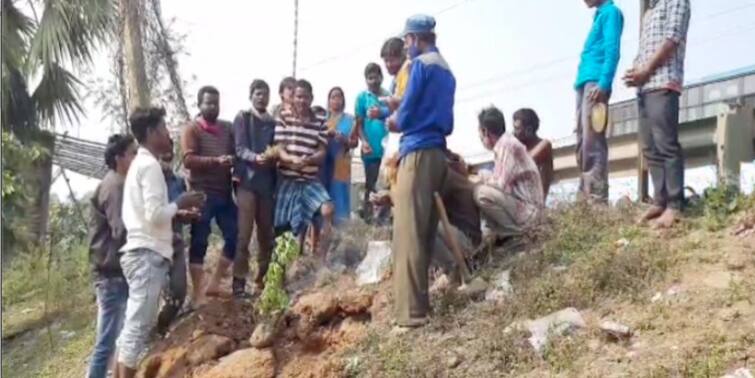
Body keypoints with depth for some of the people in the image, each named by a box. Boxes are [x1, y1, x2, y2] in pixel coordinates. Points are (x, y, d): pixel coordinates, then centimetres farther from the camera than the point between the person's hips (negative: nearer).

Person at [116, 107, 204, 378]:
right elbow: (155, 214, -19)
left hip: (142, 252, 10)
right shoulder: (150, 165, -11)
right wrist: (179, 205, -3)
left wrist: (177, 213, 12)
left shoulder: (139, 164, 18)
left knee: (135, 325, 12)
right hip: (148, 254, -10)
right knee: (138, 326, -10)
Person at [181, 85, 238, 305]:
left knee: (235, 237, 5)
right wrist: (216, 160, -24)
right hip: (202, 194, -6)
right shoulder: (192, 129, -1)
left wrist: (233, 160, -3)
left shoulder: (227, 128, 15)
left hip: (225, 193, 6)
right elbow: (188, 160, -13)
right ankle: (197, 294, 6)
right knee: (199, 243, -1)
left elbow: (236, 154, 20)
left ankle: (214, 283, 19)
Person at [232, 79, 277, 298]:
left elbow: (277, 151, 13)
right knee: (244, 234, -8)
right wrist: (255, 157, -28)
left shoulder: (273, 123, 16)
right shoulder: (242, 118, 2)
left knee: (267, 234, 9)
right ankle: (239, 282, -3)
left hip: (267, 183, 5)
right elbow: (240, 149, -9)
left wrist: (274, 157, -10)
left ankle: (262, 280, 20)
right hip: (247, 181, -5)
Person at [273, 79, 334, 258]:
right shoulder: (283, 117, 1)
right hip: (287, 179, 0)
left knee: (327, 210, -22)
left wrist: (309, 159, -22)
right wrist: (292, 159, -27)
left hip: (311, 180, 1)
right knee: (284, 227, 2)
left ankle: (320, 259, -13)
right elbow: (279, 149, -5)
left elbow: (322, 152, 1)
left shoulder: (320, 122, 5)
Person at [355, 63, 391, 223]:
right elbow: (359, 123, 0)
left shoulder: (389, 96, 7)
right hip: (371, 149, -2)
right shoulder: (362, 97, 3)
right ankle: (368, 218, 12)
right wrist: (363, 141, -15)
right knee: (371, 185, 6)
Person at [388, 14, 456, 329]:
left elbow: (405, 116, -9)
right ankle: (422, 305, 11)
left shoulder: (421, 64, -5)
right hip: (437, 153, 9)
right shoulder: (446, 71, 20)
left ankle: (412, 312, -14)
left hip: (418, 152, -9)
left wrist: (394, 122, 13)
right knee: (425, 233, 9)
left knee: (408, 233, -11)